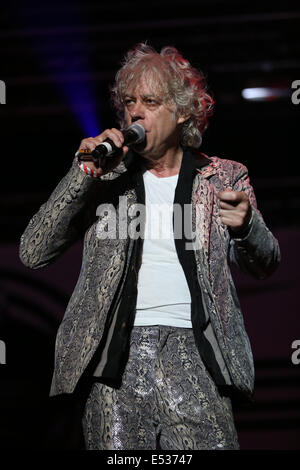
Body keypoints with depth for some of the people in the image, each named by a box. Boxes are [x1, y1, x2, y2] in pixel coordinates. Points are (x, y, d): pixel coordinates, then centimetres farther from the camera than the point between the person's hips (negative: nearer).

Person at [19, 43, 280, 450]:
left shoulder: (222, 178, 13)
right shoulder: (105, 175, 13)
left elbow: (265, 266, 11)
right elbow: (33, 254, 6)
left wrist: (246, 226, -13)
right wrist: (83, 175, -4)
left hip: (192, 353, 0)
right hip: (116, 356, 1)